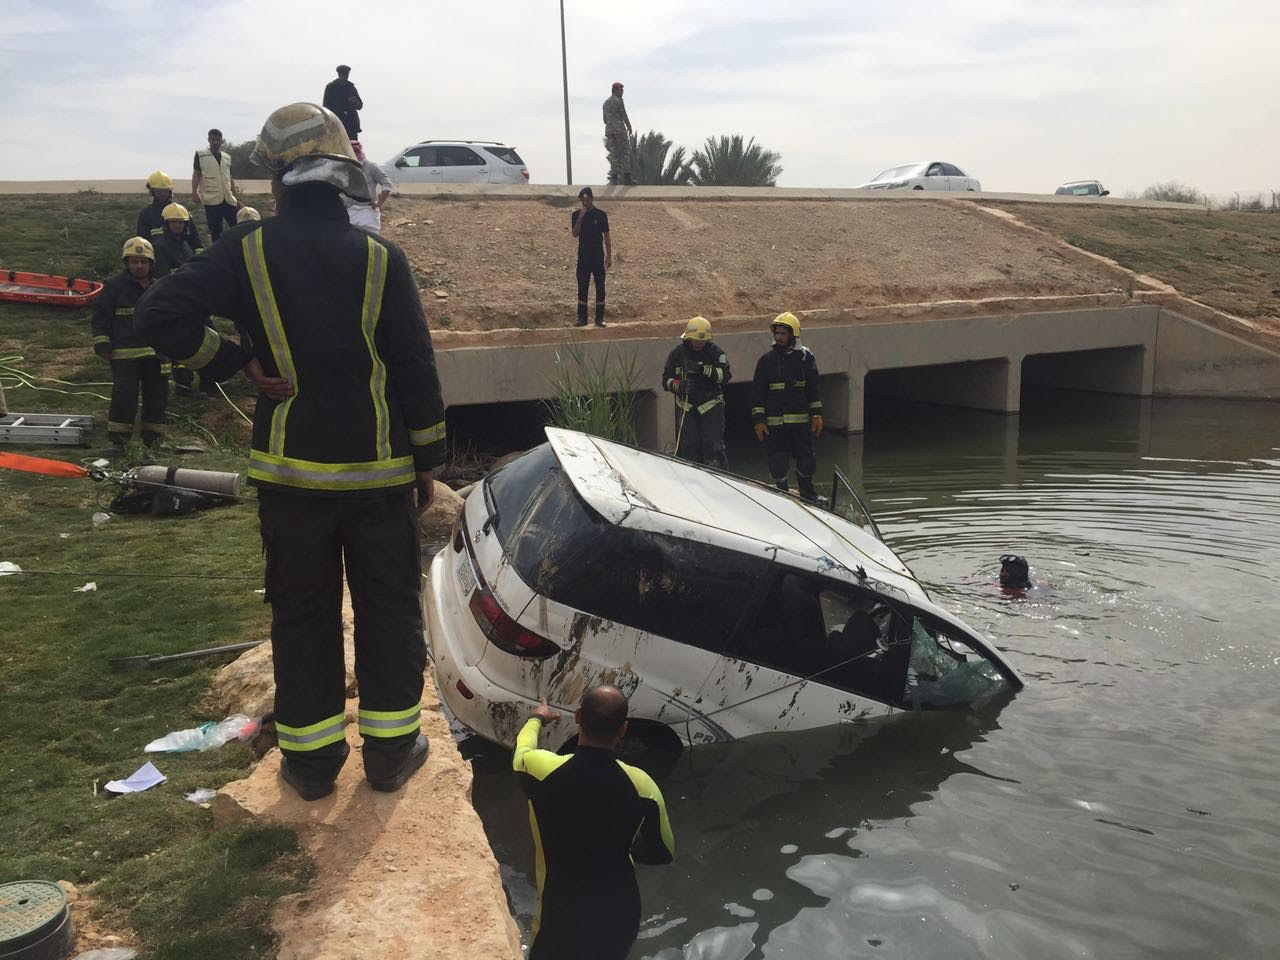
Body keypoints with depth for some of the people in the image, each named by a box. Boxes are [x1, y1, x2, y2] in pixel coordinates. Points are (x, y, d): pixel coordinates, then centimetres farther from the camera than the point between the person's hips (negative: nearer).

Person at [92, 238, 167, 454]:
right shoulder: (114, 286, 1)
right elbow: (100, 317, 1)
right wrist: (102, 344, -6)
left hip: (156, 353, 5)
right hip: (124, 353, -4)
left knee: (157, 395, 6)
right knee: (124, 395, -12)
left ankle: (152, 437, 19)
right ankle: (118, 440, -4)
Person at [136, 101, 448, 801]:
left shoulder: (249, 251, -5)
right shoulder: (380, 259, -6)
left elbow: (162, 315, -14)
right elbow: (416, 370, -6)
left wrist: (238, 362, -2)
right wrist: (427, 462, 3)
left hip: (290, 470, 1)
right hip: (379, 471, 0)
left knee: (303, 615, 13)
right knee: (389, 609, 12)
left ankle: (311, 758, 22)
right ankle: (391, 748, 21)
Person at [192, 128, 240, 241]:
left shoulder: (227, 157, 17)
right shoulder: (200, 154, 4)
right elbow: (196, 174, 1)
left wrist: (236, 197, 18)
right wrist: (194, 192, -9)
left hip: (228, 199, 4)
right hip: (211, 200, -4)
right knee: (215, 231, -1)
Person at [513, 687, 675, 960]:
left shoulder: (543, 770, -22)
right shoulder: (641, 786, -18)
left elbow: (522, 750, 5)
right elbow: (664, 853, -2)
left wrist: (537, 718, 26)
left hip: (561, 919, -2)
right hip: (621, 918, 2)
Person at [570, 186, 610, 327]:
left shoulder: (601, 214, 0)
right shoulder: (576, 214, 3)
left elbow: (606, 236, 2)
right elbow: (574, 234, -9)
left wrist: (609, 256, -1)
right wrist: (580, 217, -18)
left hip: (598, 255, -1)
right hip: (583, 255, 1)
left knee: (600, 287, -1)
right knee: (582, 287, 1)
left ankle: (599, 318, 4)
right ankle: (582, 318, 6)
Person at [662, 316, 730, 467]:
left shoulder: (715, 352, -1)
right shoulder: (677, 354, 4)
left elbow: (725, 375, -14)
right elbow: (666, 380, 8)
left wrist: (705, 371, -28)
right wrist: (678, 385, -14)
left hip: (711, 405, -2)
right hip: (685, 407, 2)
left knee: (713, 445, -6)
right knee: (687, 446, 1)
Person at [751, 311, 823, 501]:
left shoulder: (805, 357, 5)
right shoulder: (767, 360, 2)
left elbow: (813, 389, 10)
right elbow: (757, 392, 2)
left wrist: (816, 415, 4)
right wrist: (758, 420, -4)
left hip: (801, 420, 1)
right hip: (774, 422, -1)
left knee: (806, 460, 6)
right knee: (778, 464, 0)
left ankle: (808, 494, 27)